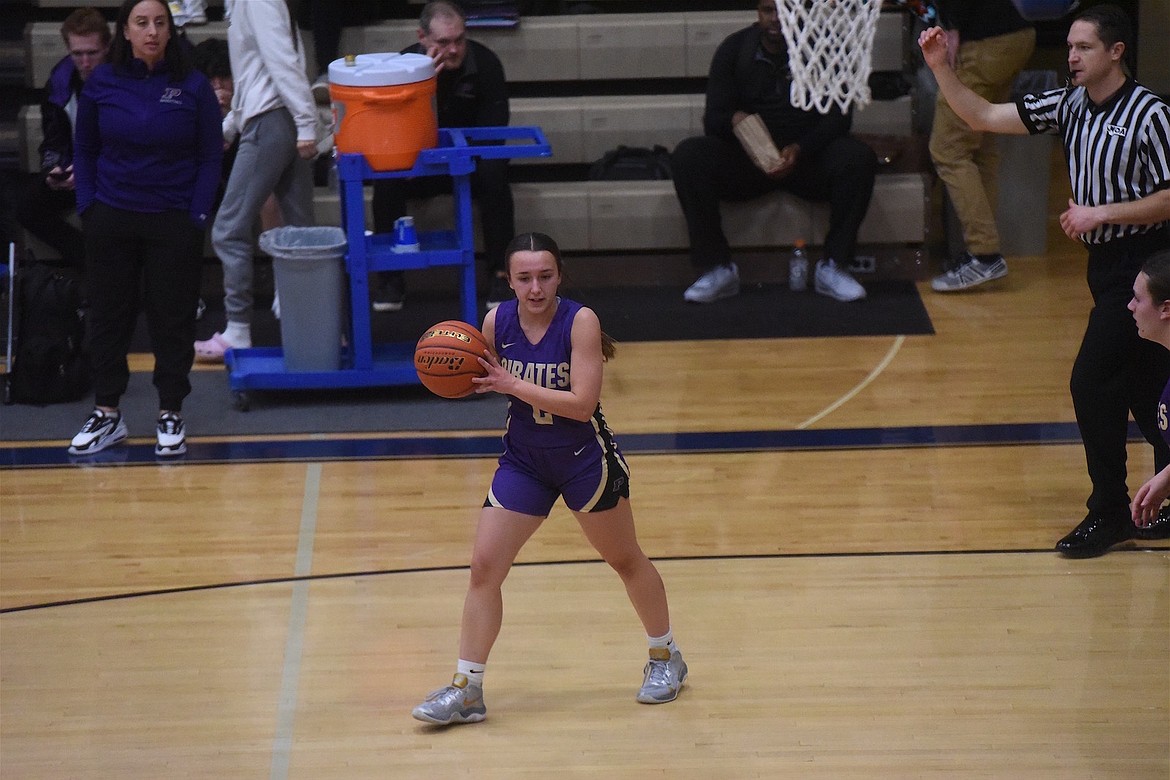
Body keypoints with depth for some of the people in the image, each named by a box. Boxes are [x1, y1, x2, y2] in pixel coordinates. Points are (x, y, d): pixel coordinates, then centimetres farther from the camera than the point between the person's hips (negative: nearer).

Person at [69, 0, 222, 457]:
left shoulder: (193, 86, -5)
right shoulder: (102, 84, -2)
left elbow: (211, 156, -1)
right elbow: (85, 149, 9)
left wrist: (197, 217, -7)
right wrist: (88, 206, 1)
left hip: (174, 222, -2)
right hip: (111, 220, 2)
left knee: (172, 318, 4)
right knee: (108, 314, 7)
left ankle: (171, 415, 15)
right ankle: (107, 414, 17)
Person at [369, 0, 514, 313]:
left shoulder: (485, 62, -12)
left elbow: (493, 130, -8)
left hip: (471, 159, 0)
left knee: (494, 174, -34)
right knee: (387, 179, -30)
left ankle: (500, 273, -26)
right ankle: (390, 277, -17)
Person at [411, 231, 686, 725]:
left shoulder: (580, 322, -21)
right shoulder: (496, 321, -9)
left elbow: (582, 403, -27)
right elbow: (490, 381, 7)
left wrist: (512, 384, -30)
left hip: (585, 460, -4)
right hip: (523, 462, 4)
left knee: (625, 560, 14)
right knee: (483, 567, -6)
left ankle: (665, 658, 36)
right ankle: (467, 689, 1)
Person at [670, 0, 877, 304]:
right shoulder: (734, 49, 0)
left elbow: (837, 117, -8)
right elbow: (713, 119, -4)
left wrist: (800, 149, -27)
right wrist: (733, 119, -30)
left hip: (807, 155, -1)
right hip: (746, 159, 1)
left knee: (858, 158, -31)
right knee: (687, 156, -27)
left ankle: (833, 266, -21)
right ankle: (717, 268, -21)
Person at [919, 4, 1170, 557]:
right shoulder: (1069, 106, 6)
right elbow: (984, 117, 5)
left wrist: (1101, 212, -18)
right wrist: (941, 70, -7)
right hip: (1106, 264, 8)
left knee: (1091, 382, -10)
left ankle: (1109, 512, 0)